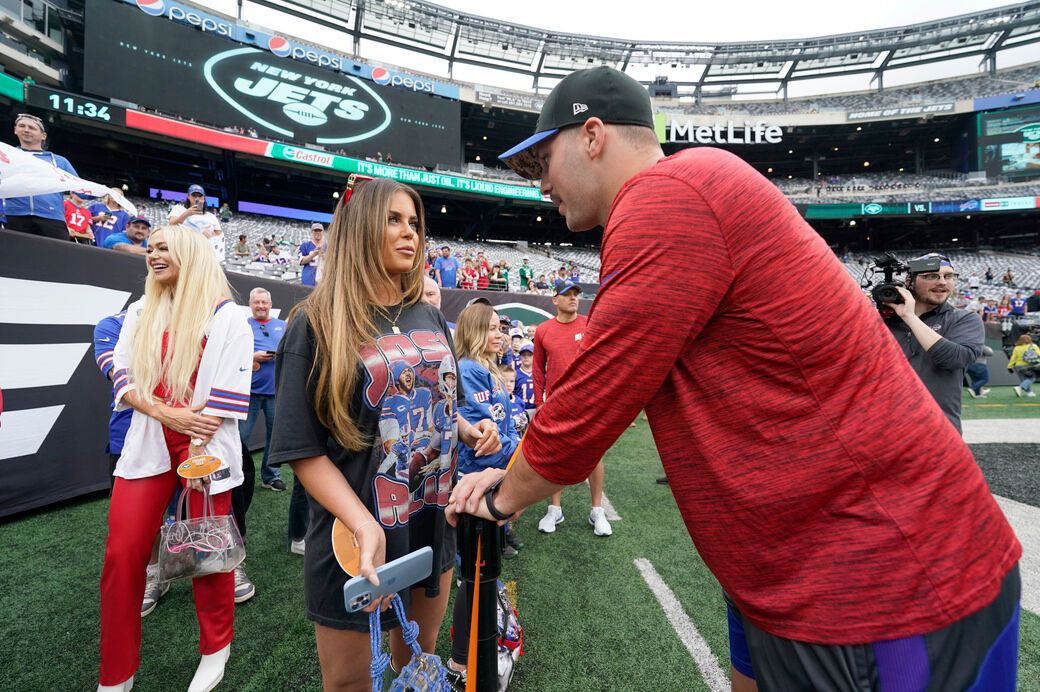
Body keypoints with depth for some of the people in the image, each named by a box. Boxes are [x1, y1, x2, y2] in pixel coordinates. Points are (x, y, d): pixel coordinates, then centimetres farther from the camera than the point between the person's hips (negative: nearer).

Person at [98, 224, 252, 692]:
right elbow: (123, 375, 7)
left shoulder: (226, 316, -2)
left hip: (204, 446, -4)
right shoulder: (139, 313, 14)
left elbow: (229, 389, -9)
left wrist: (199, 448, -15)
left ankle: (215, 651, 27)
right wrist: (165, 412, -11)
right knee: (121, 554, 4)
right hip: (147, 443, 5)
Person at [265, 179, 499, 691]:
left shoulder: (431, 320, 4)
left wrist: (470, 432, -6)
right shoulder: (318, 323, -11)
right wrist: (364, 526, -26)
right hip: (357, 537, -4)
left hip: (436, 522, 5)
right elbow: (303, 450, -14)